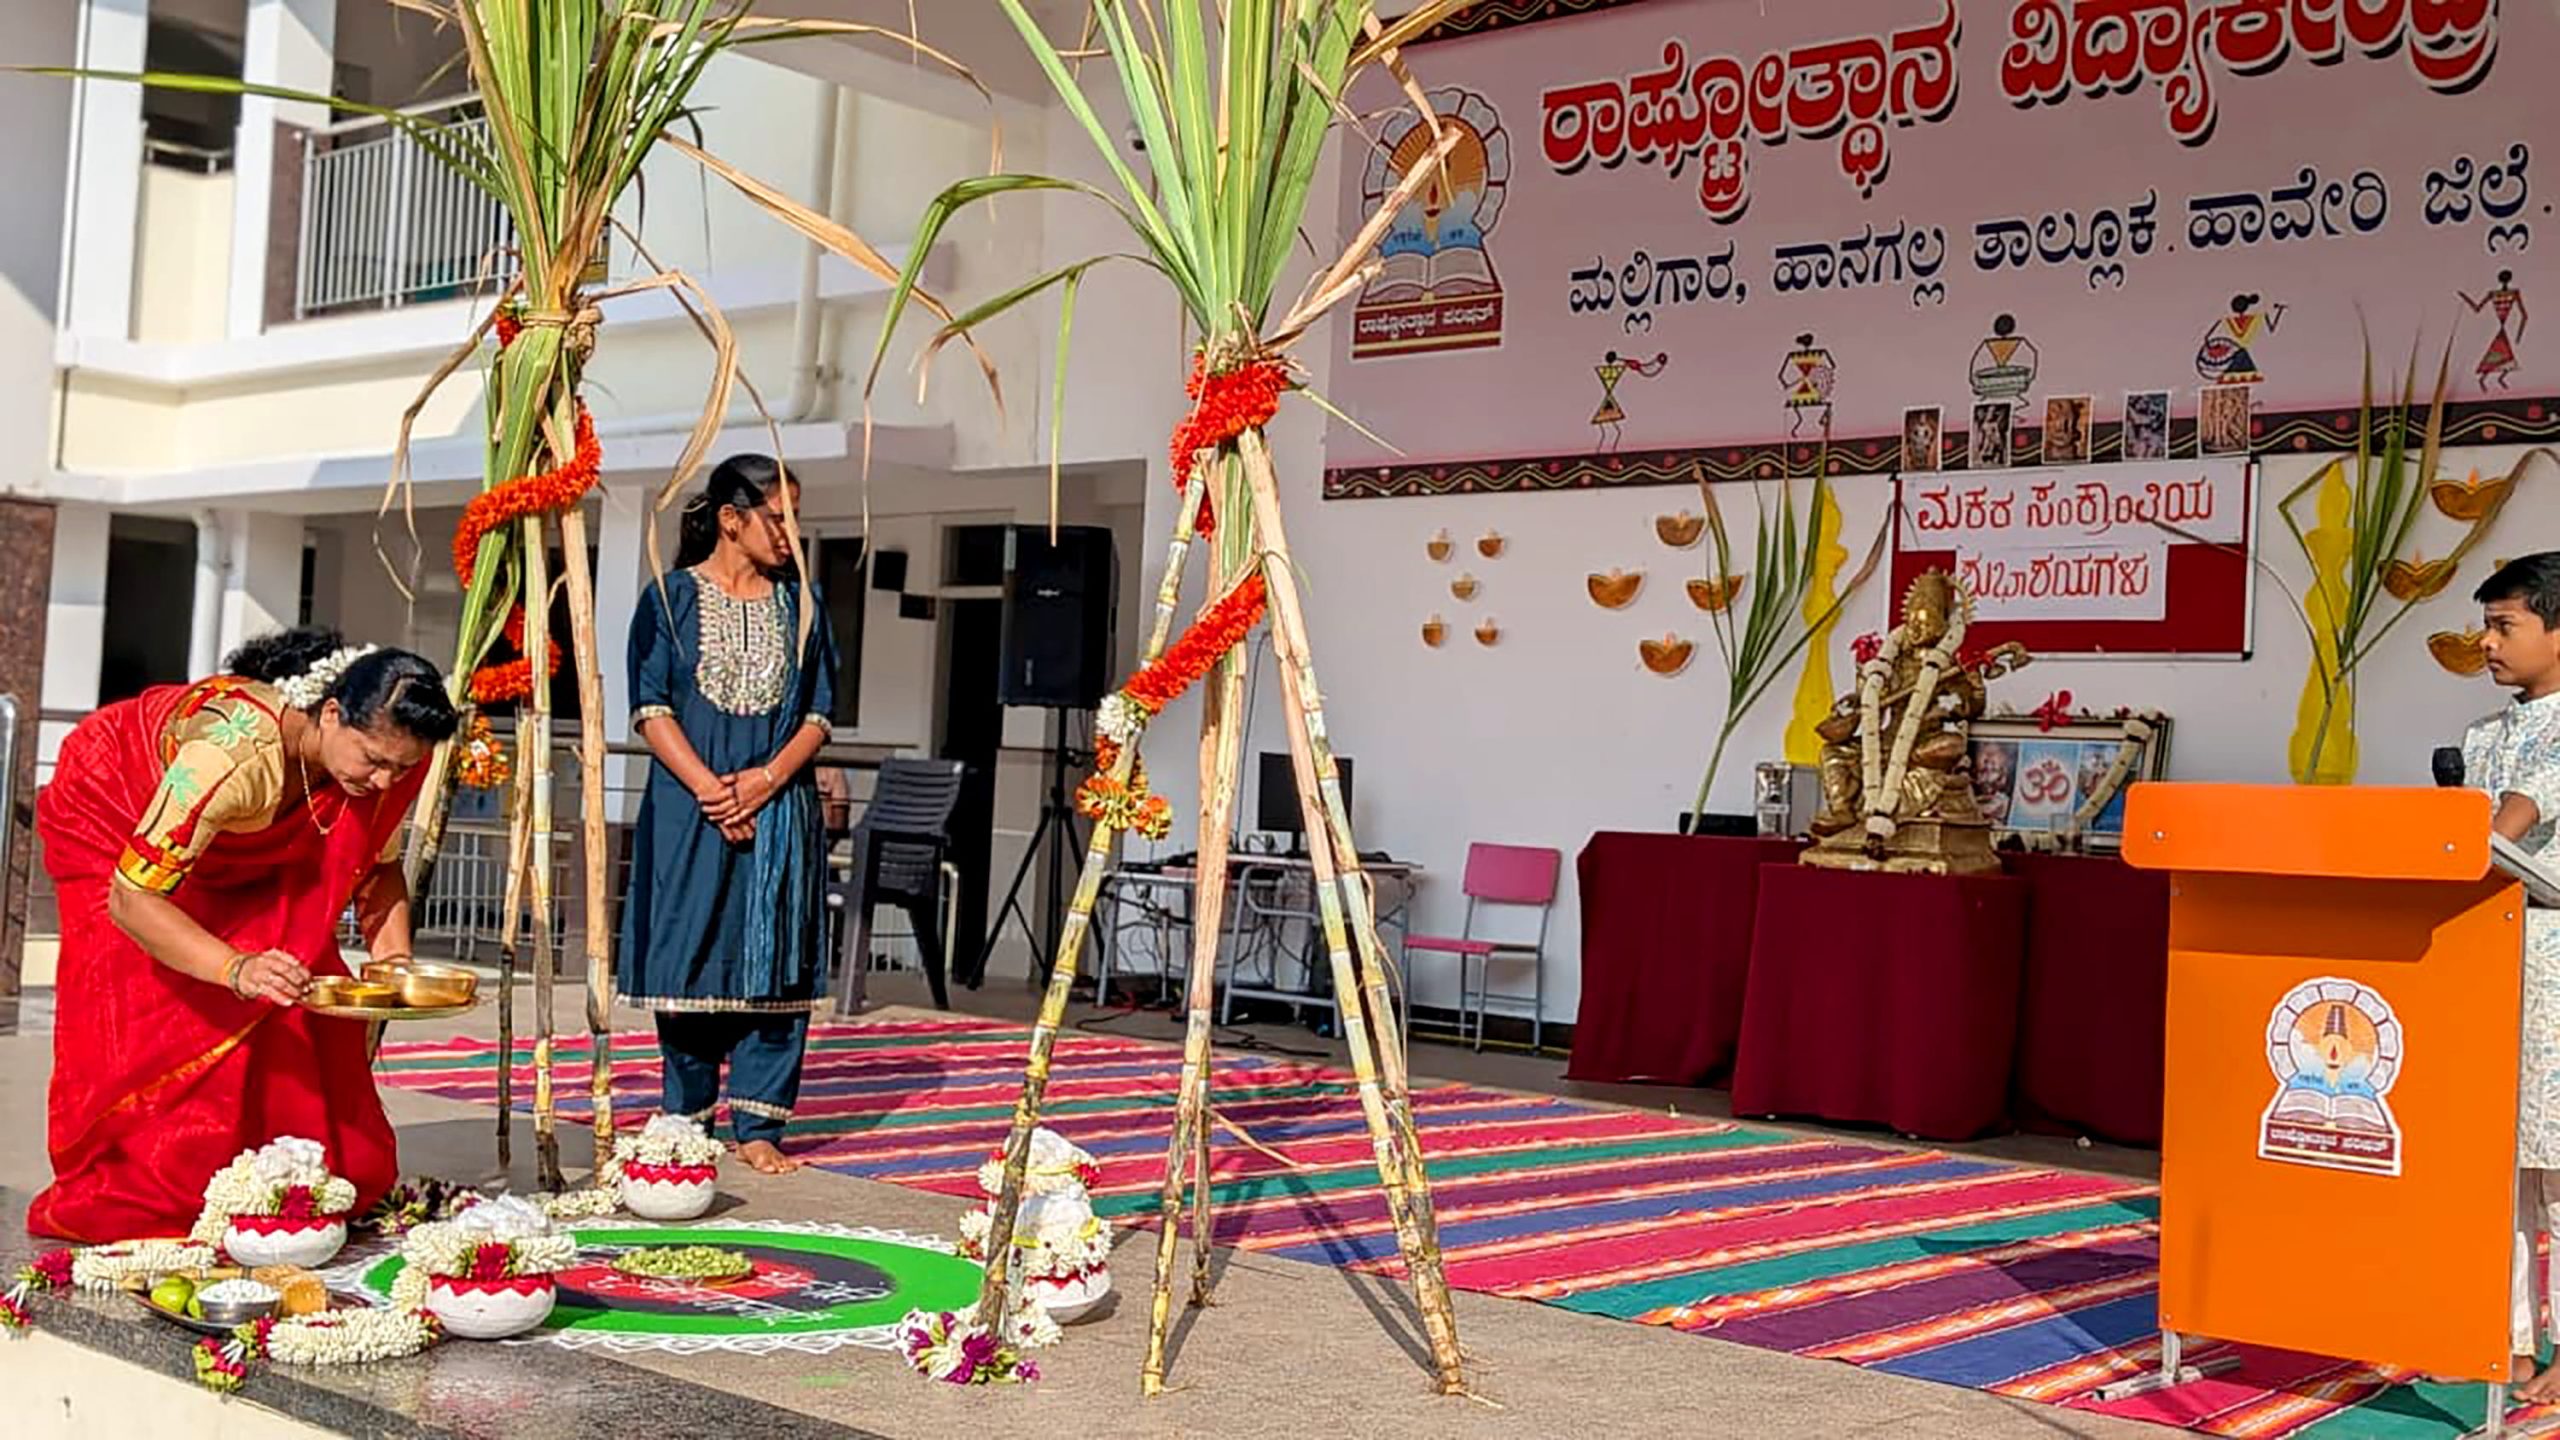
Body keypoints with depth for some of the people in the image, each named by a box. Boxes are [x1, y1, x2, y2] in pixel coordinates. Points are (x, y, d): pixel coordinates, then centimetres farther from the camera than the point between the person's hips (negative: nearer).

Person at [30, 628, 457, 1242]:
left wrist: (392, 954, -23)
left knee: (295, 1011, -8)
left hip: (239, 855, 6)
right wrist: (238, 968, -53)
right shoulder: (235, 753, -44)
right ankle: (119, 1208, -2)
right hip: (115, 820, -6)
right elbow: (132, 897, -40)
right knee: (154, 1018, -15)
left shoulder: (383, 751, -24)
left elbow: (377, 862, -5)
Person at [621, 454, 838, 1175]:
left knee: (773, 966, -1)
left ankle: (758, 1127, 5)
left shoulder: (800, 604, 10)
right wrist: (707, 788, -14)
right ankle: (688, 1119, 15)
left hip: (780, 810, 2)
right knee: (689, 961, 2)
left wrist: (765, 778, -10)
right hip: (688, 807, -2)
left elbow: (820, 712, 6)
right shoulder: (671, 598, 3)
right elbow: (651, 708, -3)